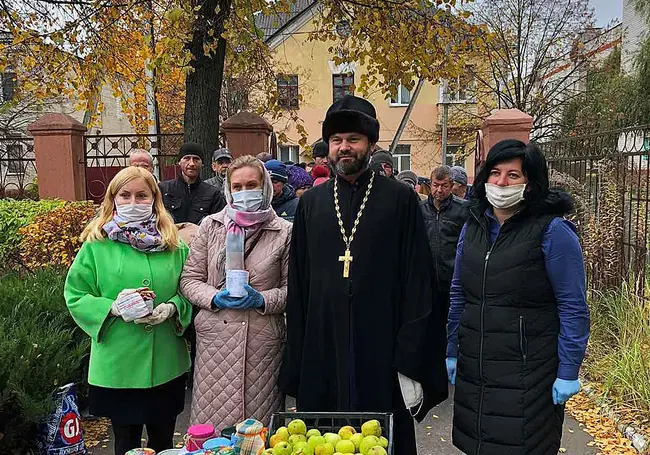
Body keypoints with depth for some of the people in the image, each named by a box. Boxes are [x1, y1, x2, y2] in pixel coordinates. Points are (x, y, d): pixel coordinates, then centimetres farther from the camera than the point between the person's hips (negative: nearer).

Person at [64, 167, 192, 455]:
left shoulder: (173, 244, 3)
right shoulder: (96, 245, -3)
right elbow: (75, 297, -2)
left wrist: (172, 308, -14)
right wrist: (113, 308, -18)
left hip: (166, 363, 2)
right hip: (118, 364, -2)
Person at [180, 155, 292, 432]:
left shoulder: (284, 232, 2)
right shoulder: (211, 225, 6)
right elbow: (190, 279, 7)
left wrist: (262, 299, -13)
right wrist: (215, 298, -10)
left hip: (264, 340, -1)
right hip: (216, 337, 1)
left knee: (260, 429, 7)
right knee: (212, 423, 7)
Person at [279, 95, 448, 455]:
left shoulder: (400, 200, -2)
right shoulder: (311, 203, 8)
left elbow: (417, 284, -5)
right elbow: (298, 286, 9)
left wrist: (411, 363, -9)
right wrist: (295, 365, 6)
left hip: (382, 355, -2)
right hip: (320, 355, 3)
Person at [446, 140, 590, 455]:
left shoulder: (552, 231, -10)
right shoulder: (473, 226, 7)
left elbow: (574, 308, -10)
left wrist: (568, 372, -11)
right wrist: (452, 352, 11)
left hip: (529, 371, -5)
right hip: (473, 368, 5)